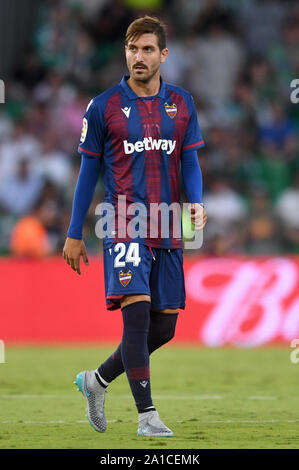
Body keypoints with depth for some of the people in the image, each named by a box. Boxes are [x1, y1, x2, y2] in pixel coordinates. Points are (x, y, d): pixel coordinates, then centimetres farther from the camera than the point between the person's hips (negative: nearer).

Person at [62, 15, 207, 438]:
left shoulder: (181, 104, 9)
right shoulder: (104, 107, 0)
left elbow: (190, 161, 10)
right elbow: (89, 170, 5)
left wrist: (196, 202, -12)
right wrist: (74, 235, 6)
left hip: (167, 231, 4)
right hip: (125, 227, -4)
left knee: (164, 326, 6)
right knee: (137, 313, -18)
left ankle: (98, 380, 28)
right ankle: (147, 415, -14)